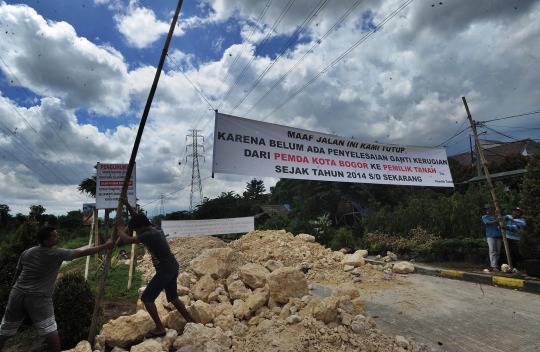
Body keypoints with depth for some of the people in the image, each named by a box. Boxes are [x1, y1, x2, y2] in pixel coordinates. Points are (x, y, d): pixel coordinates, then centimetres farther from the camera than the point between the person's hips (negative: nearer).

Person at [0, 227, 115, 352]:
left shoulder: (26, 253, 3)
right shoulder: (57, 254, -15)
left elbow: (17, 274, 12)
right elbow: (84, 252, -16)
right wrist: (105, 246, -9)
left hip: (18, 295, 6)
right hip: (39, 299, -6)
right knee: (50, 331, 0)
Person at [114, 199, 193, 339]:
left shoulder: (150, 235, -19)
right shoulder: (154, 230, 9)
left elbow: (127, 240, -19)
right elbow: (139, 218, 22)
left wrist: (119, 227, -2)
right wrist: (127, 205, 17)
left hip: (165, 270, -10)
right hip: (172, 267, 10)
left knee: (146, 298, -1)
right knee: (172, 297, 20)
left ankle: (159, 328, 6)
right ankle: (190, 321, 27)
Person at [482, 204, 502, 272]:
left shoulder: (498, 216, 14)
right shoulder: (484, 217, 8)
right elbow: (488, 222, -12)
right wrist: (496, 221, -28)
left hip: (499, 235, 2)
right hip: (491, 236, -2)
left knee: (498, 251, 5)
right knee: (492, 251, -8)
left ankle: (495, 265, 14)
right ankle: (494, 266, -10)